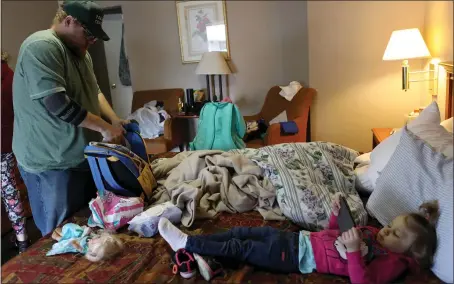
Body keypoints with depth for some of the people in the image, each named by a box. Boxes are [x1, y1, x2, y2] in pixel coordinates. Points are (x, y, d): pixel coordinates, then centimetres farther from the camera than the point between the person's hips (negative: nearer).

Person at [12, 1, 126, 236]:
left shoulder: (79, 51, 12)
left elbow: (94, 92, 19)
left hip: (83, 156, 9)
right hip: (52, 163, -9)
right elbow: (59, 105, -27)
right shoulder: (41, 47, -19)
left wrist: (115, 120, 3)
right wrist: (104, 127, -19)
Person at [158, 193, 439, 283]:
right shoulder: (374, 233, 14)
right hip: (301, 238, 8)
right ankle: (191, 241, 11)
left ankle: (187, 243, 3)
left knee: (241, 248, -8)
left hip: (300, 258, -8)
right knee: (246, 232, 2)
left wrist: (354, 251, -38)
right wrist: (338, 214, 2)